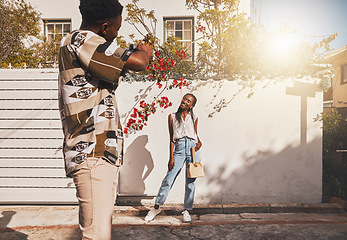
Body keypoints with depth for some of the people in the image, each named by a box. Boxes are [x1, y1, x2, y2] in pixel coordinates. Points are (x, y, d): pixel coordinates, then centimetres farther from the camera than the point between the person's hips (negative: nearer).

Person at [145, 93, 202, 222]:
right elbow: (171, 139, 5)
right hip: (179, 148, -1)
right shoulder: (172, 116, 9)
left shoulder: (194, 118, 12)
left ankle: (187, 210, 22)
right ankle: (156, 207, 16)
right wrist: (171, 157, 0)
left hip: (192, 148, 2)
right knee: (168, 179, -3)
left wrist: (199, 142, -1)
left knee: (191, 181, 5)